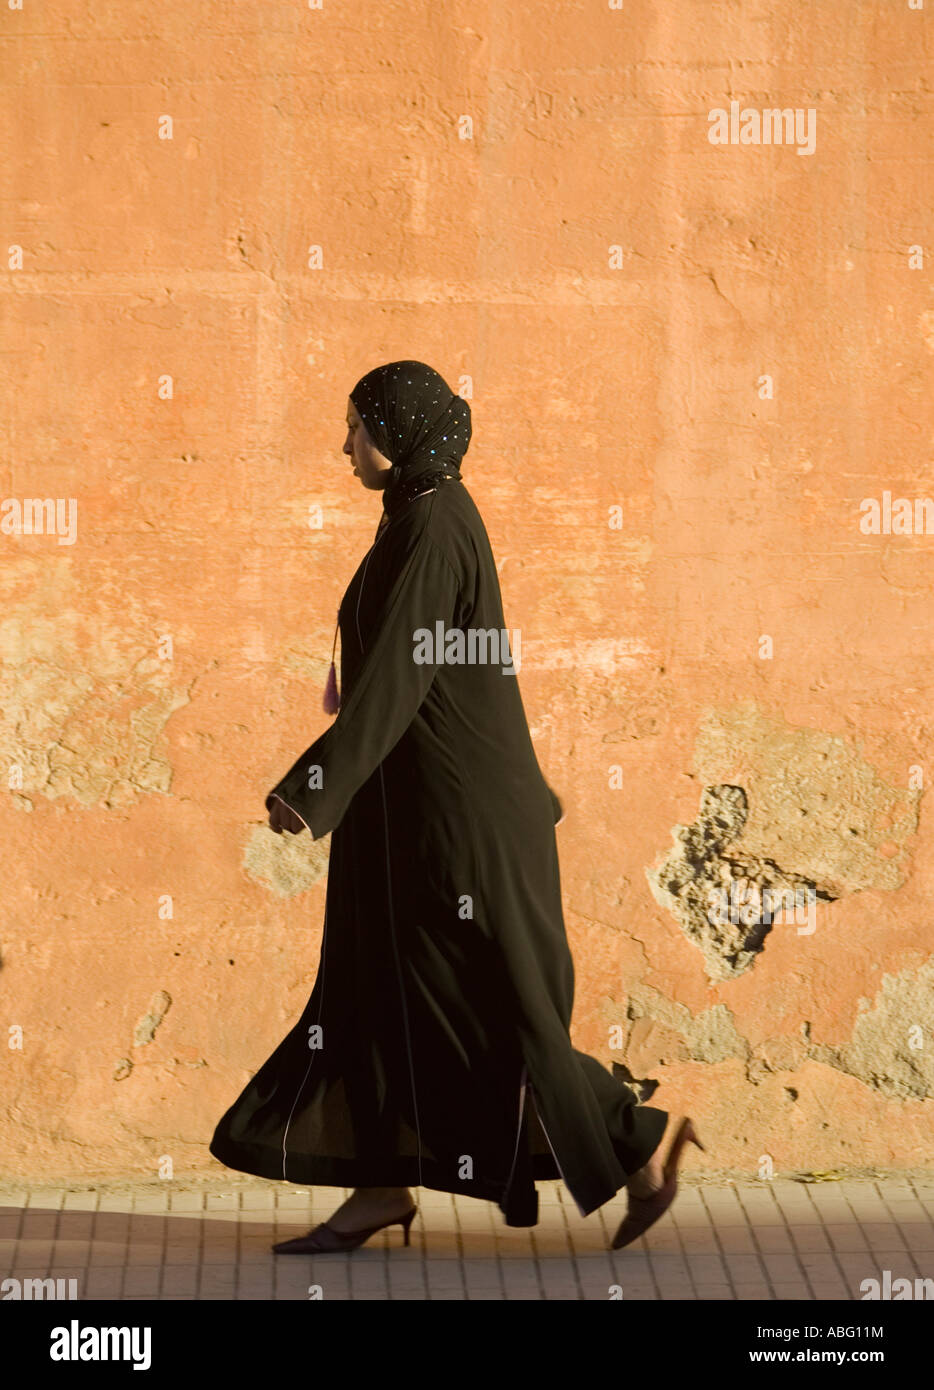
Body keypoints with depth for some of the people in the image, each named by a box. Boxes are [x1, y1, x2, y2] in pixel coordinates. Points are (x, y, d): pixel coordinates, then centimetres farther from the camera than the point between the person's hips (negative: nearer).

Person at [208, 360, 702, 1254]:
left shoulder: (431, 529, -19)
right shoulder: (437, 518, 11)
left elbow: (395, 674, -28)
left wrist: (315, 787, -33)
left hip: (451, 804, -10)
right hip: (421, 797, 10)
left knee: (488, 1005, -1)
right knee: (372, 991, 10)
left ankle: (642, 1145, 8)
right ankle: (381, 1189, 15)